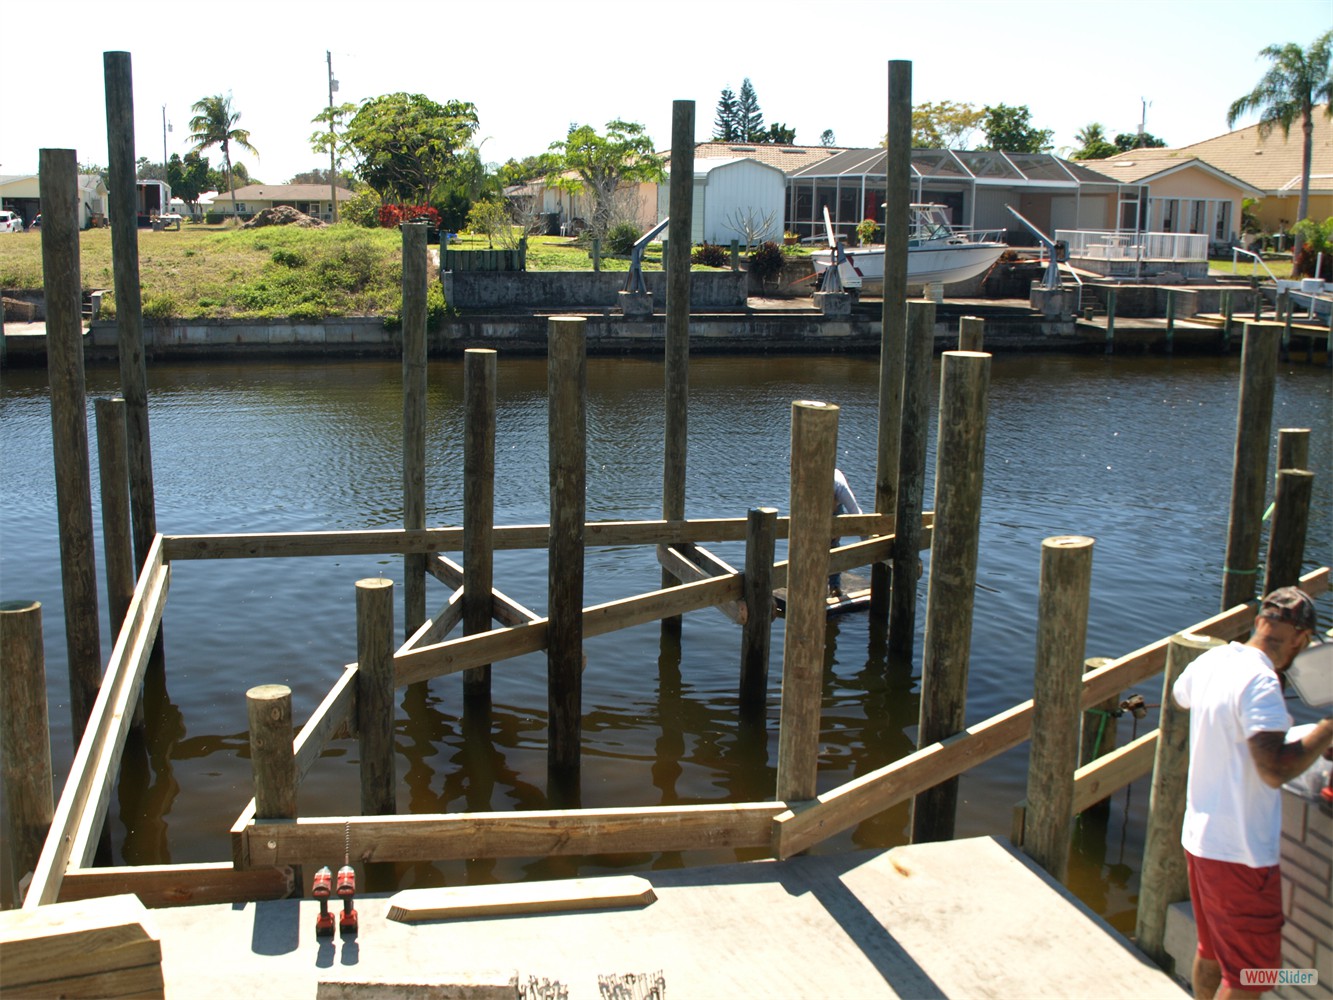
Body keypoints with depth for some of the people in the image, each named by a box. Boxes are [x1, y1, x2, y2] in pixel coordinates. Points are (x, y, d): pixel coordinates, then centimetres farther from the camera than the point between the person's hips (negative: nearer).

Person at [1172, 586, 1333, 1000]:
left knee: (1212, 951, 24)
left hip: (1199, 837, 9)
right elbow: (1276, 769, -30)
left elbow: (1179, 695, 26)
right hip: (1241, 853, -9)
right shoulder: (1261, 682, -24)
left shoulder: (1211, 662, 2)